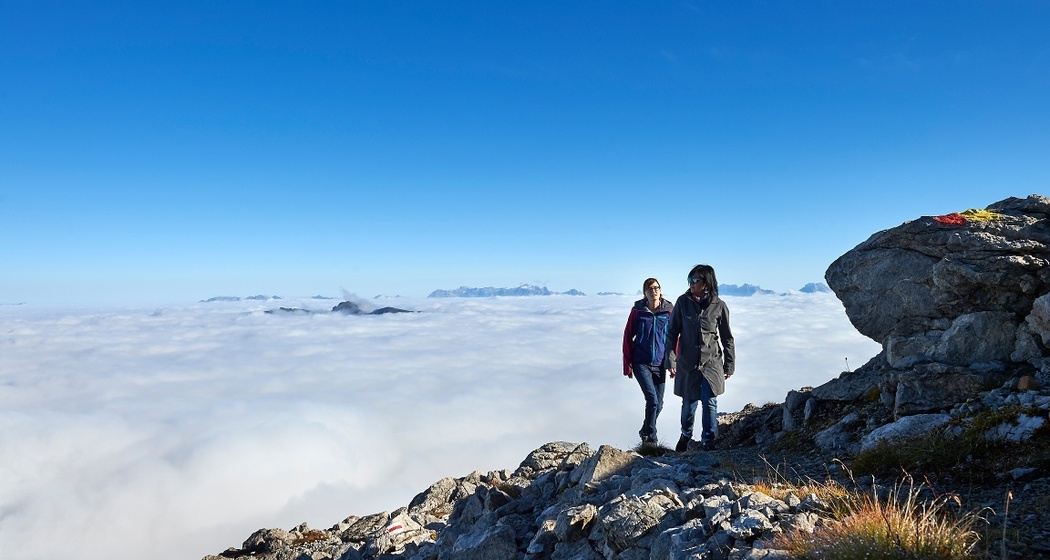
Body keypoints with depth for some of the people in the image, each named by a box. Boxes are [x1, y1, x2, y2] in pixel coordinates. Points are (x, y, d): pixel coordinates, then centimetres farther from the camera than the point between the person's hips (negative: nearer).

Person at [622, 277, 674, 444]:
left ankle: (646, 433, 35)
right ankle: (651, 438, 5)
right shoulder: (638, 310, -4)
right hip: (641, 363, -2)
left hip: (660, 363, 2)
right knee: (652, 400, -14)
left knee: (658, 404, 10)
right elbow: (628, 336, 1)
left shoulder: (669, 311, -2)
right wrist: (627, 363, 0)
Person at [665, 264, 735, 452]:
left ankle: (708, 442, 13)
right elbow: (672, 332, 0)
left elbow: (727, 337, 5)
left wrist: (729, 364, 8)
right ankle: (685, 436, 36)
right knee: (689, 403, 11)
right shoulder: (683, 302, -3)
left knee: (710, 403, -3)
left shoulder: (719, 306, -4)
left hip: (711, 362, -1)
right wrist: (671, 360, -5)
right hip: (687, 363, 1)